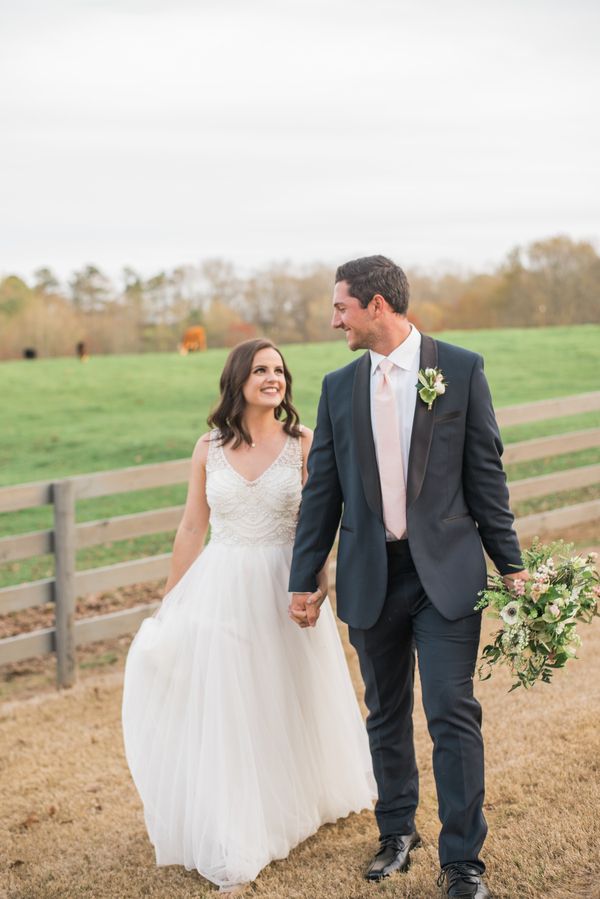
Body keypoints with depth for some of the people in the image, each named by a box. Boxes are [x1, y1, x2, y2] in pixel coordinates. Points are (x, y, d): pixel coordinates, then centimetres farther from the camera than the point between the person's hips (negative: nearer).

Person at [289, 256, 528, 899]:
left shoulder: (460, 368, -2)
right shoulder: (338, 386, 7)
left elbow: (485, 473, 0)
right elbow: (322, 491, 9)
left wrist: (510, 566, -1)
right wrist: (303, 580, 9)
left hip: (446, 571, -3)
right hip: (370, 577, 3)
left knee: (454, 715, -4)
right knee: (386, 714, 14)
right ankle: (396, 831, 33)